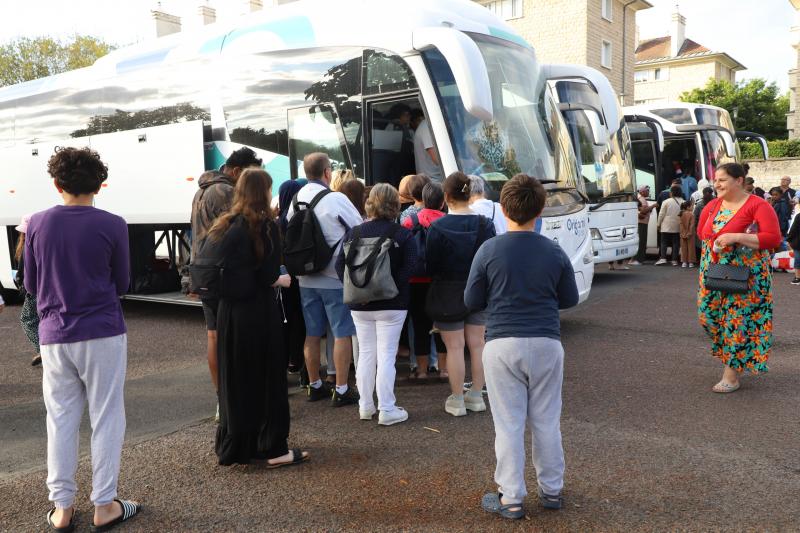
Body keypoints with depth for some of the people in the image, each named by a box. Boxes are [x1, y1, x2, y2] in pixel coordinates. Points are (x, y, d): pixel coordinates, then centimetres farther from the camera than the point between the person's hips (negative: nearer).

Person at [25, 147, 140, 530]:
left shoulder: (38, 224, 0)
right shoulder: (112, 226, -8)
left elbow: (31, 286, 8)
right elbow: (121, 285, 2)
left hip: (54, 336, 3)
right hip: (103, 335, -3)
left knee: (60, 420, 12)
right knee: (106, 419, 6)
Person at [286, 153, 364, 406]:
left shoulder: (297, 200, 4)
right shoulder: (336, 199, -14)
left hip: (306, 278, 6)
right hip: (335, 277, -6)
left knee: (312, 334, 13)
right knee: (342, 333, 3)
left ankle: (314, 386, 24)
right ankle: (341, 390, 6)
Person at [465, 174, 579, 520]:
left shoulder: (489, 251, -7)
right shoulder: (555, 253, -2)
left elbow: (472, 301, -1)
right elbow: (569, 299, 9)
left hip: (502, 345, -2)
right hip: (546, 344, 2)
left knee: (509, 424, 6)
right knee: (546, 421, 15)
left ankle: (511, 499, 14)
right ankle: (551, 491, 28)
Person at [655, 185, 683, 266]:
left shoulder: (666, 202, -6)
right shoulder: (683, 203, -1)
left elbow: (661, 214, -4)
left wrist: (659, 224, 5)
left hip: (666, 226, -2)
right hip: (677, 227, 2)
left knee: (664, 242, 4)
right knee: (676, 243, 6)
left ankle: (663, 258, -9)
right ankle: (674, 260, 4)